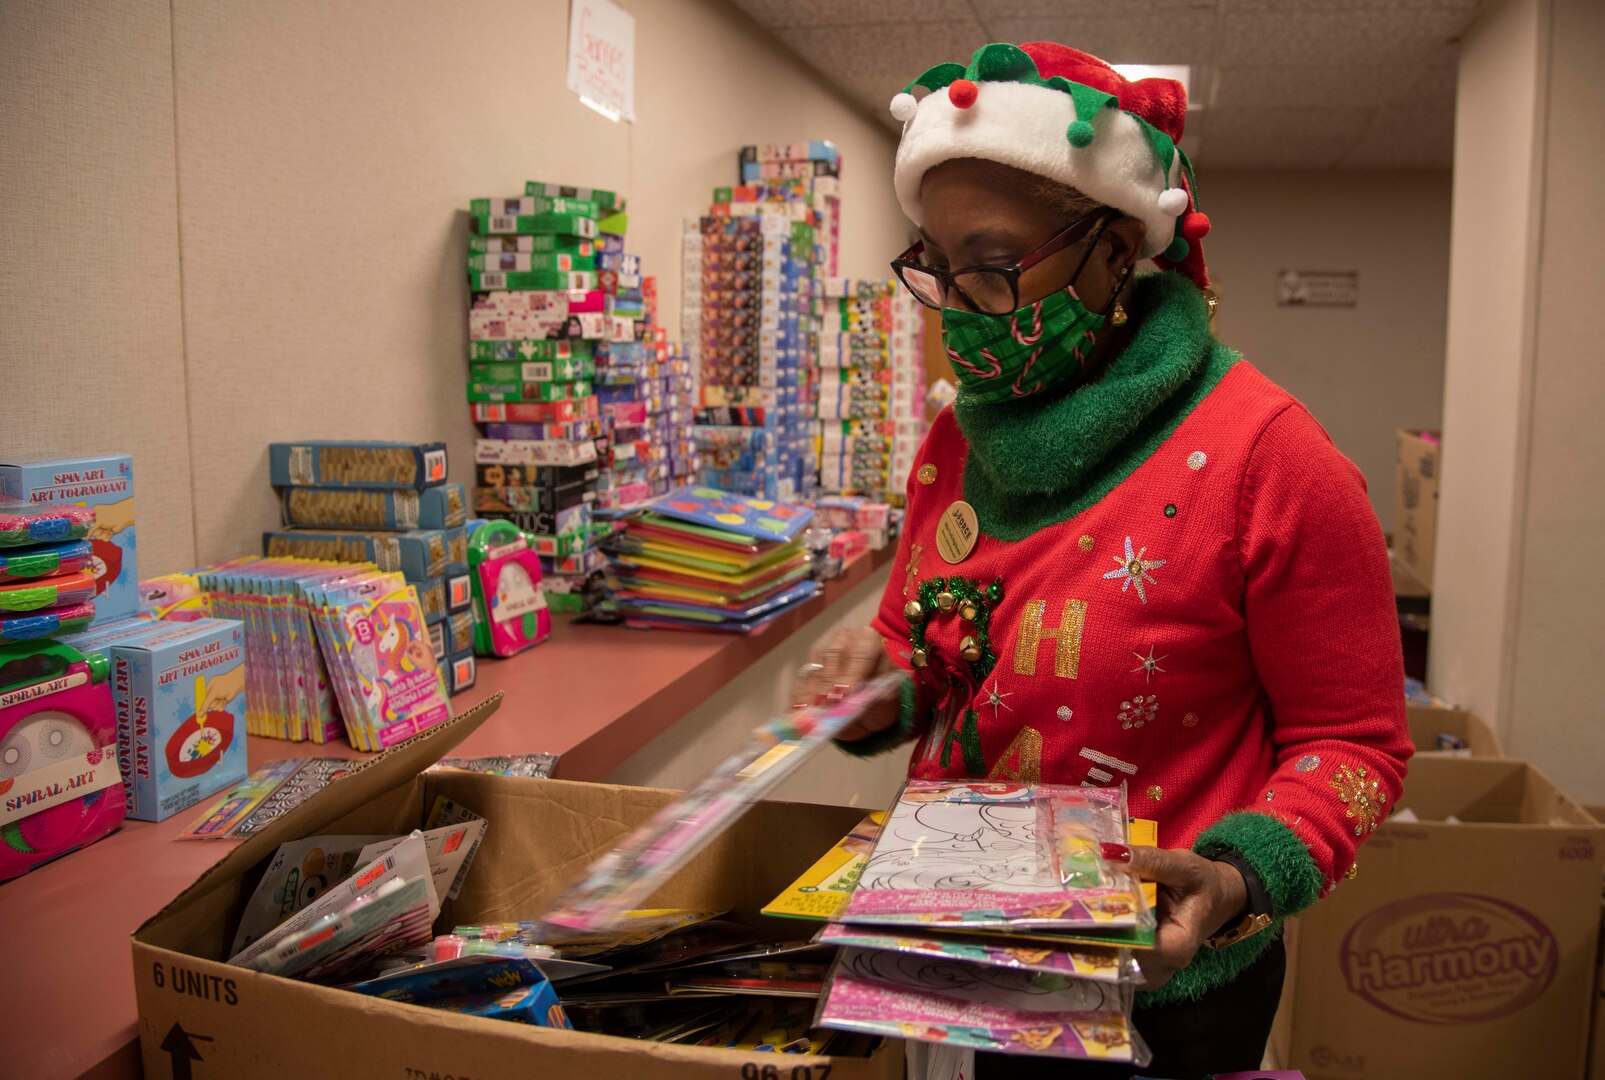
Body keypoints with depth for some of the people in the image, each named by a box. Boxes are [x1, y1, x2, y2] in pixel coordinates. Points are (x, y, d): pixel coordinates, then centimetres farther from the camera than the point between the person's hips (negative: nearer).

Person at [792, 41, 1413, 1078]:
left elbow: (1353, 742, -12)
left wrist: (1241, 879, -28)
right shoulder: (960, 439, -1)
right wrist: (876, 684, -10)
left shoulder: (1264, 455, -19)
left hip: (1163, 991, -5)